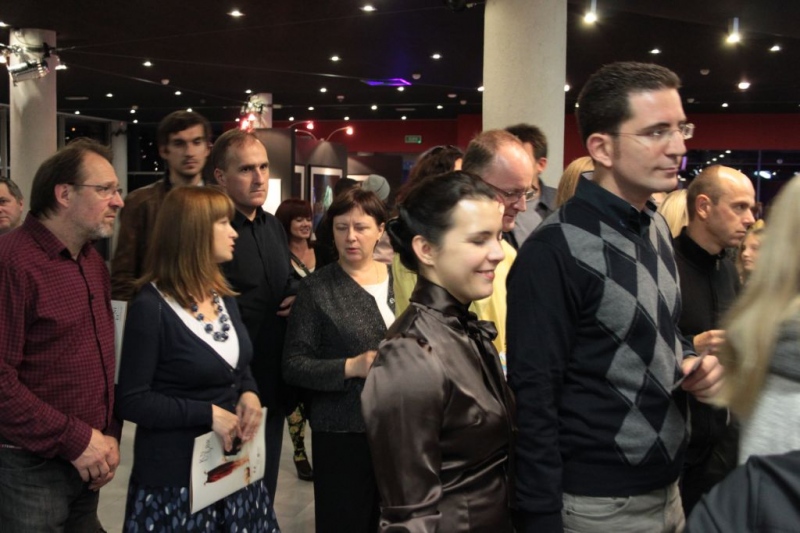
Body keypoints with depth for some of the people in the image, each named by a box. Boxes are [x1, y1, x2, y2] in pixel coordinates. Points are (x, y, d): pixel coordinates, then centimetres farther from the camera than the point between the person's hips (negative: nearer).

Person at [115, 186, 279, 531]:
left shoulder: (224, 297, 7)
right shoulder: (151, 307, -16)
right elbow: (131, 401, -17)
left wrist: (249, 394, -4)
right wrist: (207, 413, -22)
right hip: (176, 476, -7)